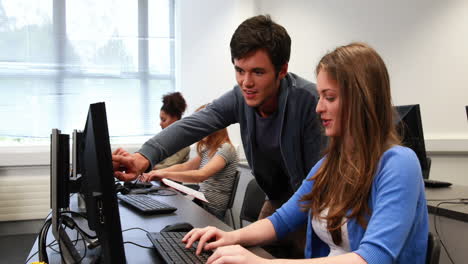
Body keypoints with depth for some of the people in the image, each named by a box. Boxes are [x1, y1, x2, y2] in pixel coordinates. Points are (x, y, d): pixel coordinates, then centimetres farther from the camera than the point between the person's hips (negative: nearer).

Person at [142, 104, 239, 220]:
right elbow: (184, 166, 12)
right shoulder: (208, 148, 14)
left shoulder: (225, 149, -16)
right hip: (201, 204, 8)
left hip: (213, 212, -8)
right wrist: (156, 172, -3)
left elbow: (201, 175, -28)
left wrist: (165, 174, -28)